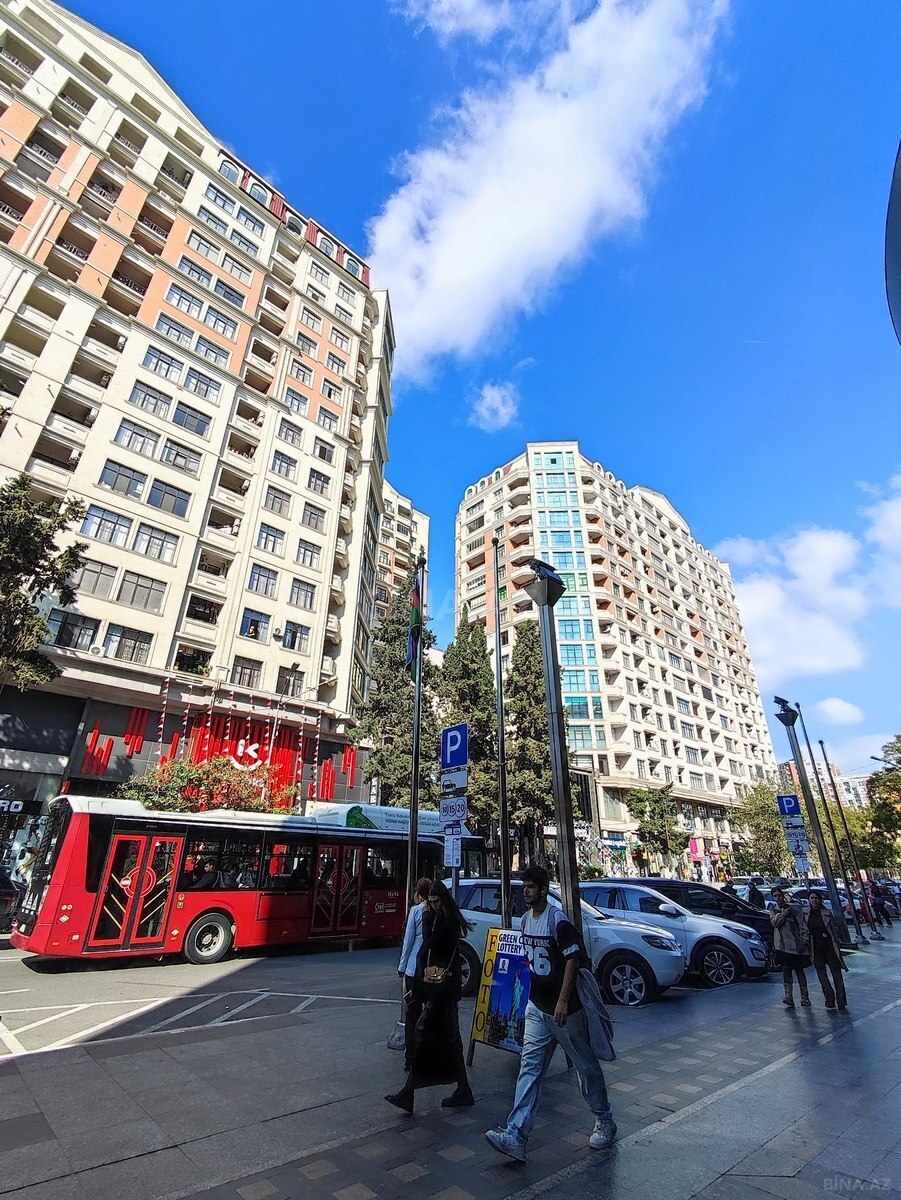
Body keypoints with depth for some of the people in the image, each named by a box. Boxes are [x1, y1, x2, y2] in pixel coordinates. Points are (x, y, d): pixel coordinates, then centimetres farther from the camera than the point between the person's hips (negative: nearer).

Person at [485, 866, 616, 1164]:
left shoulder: (557, 919, -20)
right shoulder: (525, 920, 4)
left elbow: (573, 960, -21)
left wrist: (563, 1001, -23)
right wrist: (529, 993, 17)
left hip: (565, 1009, -6)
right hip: (537, 1008, 6)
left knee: (586, 1066, 12)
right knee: (529, 1067, 3)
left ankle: (604, 1121, 33)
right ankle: (516, 1135, 5)